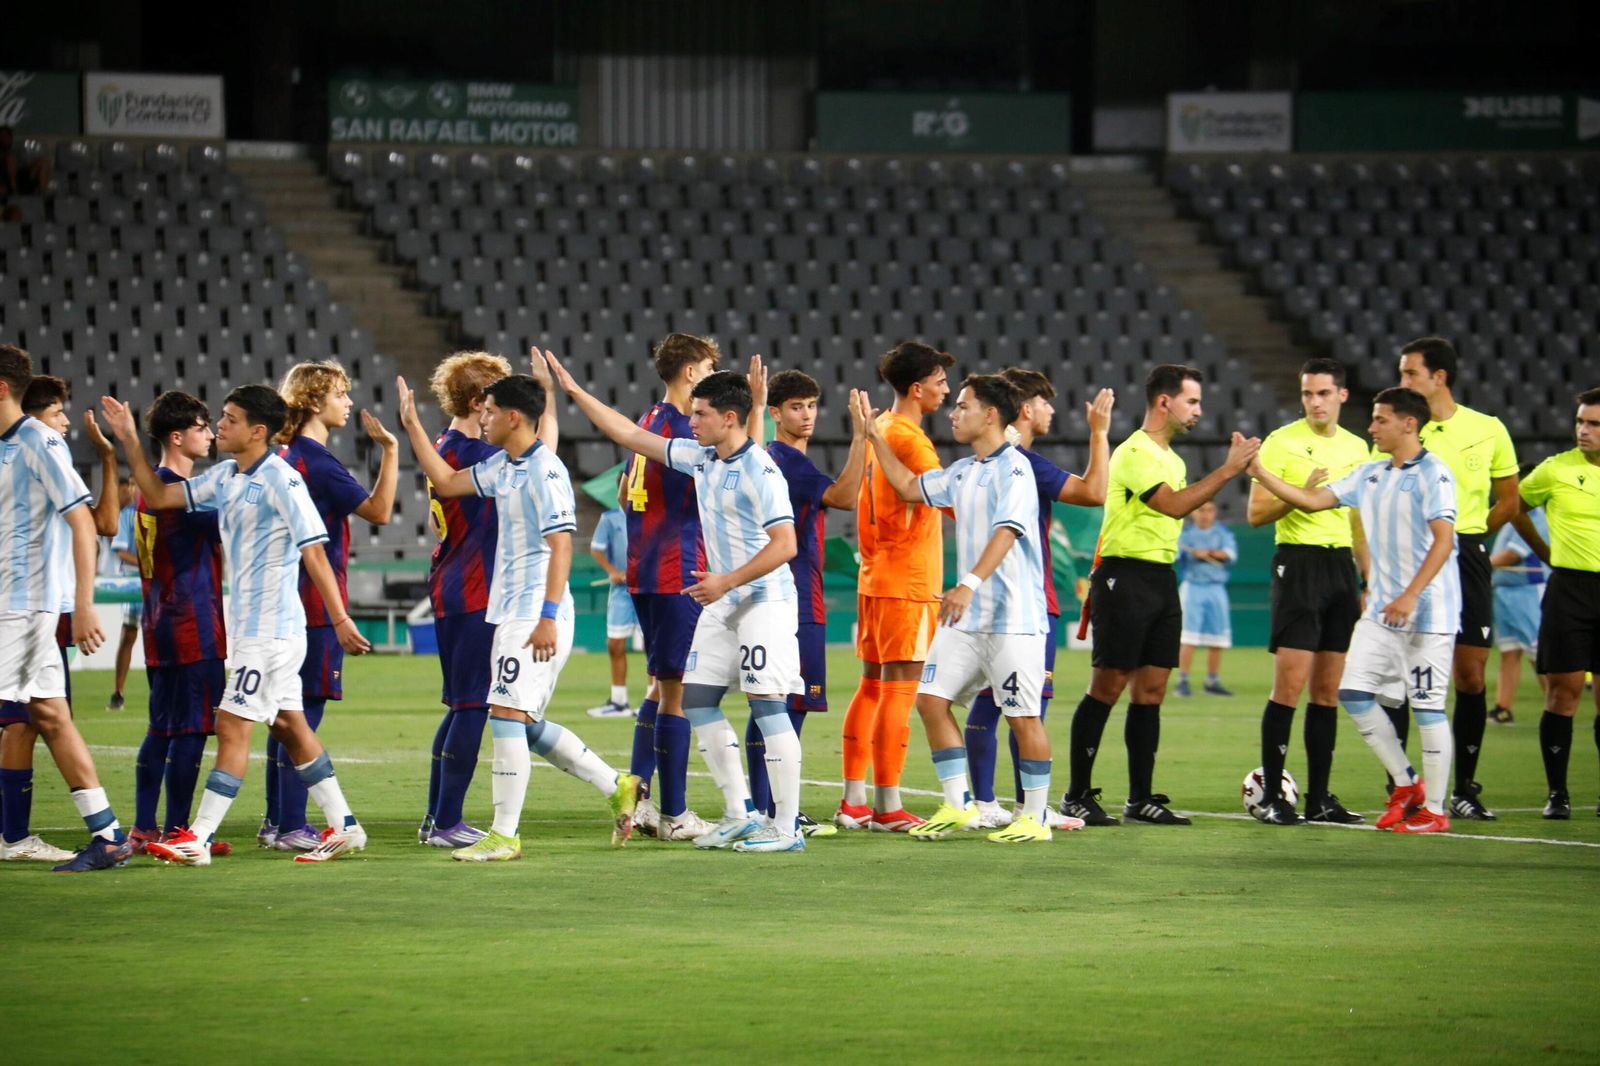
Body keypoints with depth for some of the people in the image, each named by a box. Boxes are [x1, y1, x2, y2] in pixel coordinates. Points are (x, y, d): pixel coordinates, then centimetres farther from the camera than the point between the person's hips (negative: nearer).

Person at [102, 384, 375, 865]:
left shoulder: (281, 480, -15)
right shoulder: (225, 478, 10)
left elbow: (314, 552, -17)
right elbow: (158, 496, 15)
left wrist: (340, 620, -19)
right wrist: (129, 440, 5)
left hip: (270, 625, -9)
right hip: (247, 623, 9)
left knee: (233, 726, -8)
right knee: (289, 725, 12)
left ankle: (199, 838, -7)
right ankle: (343, 826, 17)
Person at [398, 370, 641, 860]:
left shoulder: (545, 471, -16)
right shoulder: (503, 466, 13)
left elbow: (561, 544, -20)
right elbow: (447, 481, 26)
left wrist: (549, 617, -25)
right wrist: (412, 426, 23)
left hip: (536, 616, -10)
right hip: (511, 612, 10)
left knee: (508, 716, -10)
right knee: (527, 725, 12)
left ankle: (504, 835, -6)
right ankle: (617, 787, 22)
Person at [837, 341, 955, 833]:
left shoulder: (878, 429, 12)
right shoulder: (909, 440, -15)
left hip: (876, 577, 9)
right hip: (908, 583, -9)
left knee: (872, 686, 11)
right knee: (899, 690, -7)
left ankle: (854, 801, 12)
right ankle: (887, 808, -8)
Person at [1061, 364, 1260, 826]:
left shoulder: (1171, 458, 18)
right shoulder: (1135, 453, -12)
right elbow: (1174, 505, -23)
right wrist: (1228, 469, -21)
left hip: (1162, 577, 9)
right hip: (1126, 576, -9)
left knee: (1151, 691, 6)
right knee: (1107, 687, -6)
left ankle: (1141, 797, 9)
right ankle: (1077, 795, -1)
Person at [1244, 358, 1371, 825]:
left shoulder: (1356, 448, 14)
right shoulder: (1282, 442, -2)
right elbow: (1256, 513, -5)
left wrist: (1370, 582, 17)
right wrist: (1301, 495, -20)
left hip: (1342, 564, 6)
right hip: (1298, 561, -5)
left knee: (1328, 690, 6)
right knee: (1290, 685, -11)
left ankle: (1319, 797, 10)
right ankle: (1273, 796, -7)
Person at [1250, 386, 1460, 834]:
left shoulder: (1433, 474, -12)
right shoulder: (1370, 475, 13)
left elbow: (1444, 540, -19)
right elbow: (1314, 500, 15)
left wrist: (1411, 595, -27)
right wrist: (1259, 473, 6)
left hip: (1427, 612, -8)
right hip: (1382, 609, 8)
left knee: (1427, 705, -5)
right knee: (1354, 690, 4)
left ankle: (1434, 810, 3)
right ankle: (1406, 784, 16)